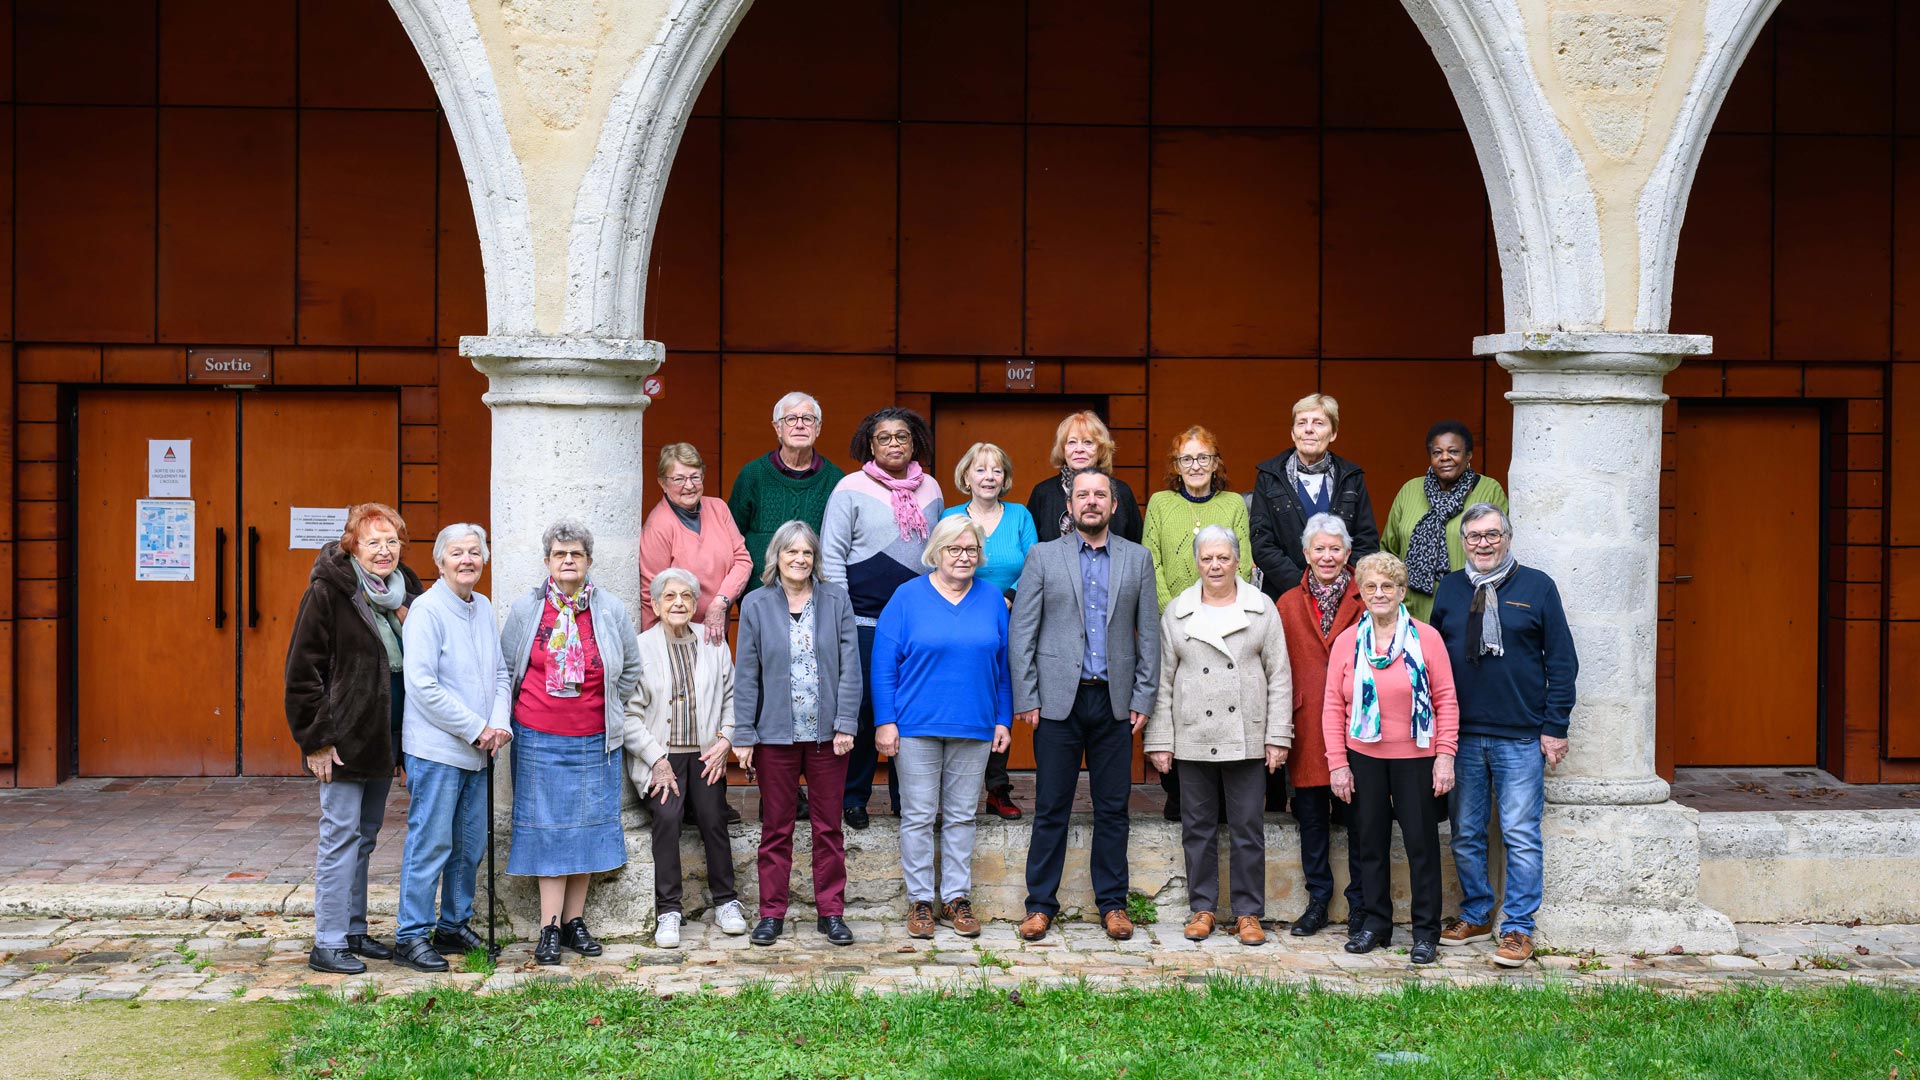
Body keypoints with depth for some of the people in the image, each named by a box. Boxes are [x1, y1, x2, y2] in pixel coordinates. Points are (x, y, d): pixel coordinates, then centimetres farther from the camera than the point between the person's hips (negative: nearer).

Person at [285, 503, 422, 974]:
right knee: (341, 835, -4)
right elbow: (302, 668, -12)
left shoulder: (406, 591, 9)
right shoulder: (329, 590, -11)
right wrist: (315, 738, -15)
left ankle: (354, 931, 24)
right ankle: (328, 944, 1)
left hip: (384, 738, 7)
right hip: (344, 738, -7)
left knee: (364, 837, 15)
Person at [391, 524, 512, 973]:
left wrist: (500, 724, -1)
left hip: (477, 751, 8)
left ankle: (455, 926, 26)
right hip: (436, 748, -8)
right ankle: (411, 938, 4)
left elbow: (500, 672, 17)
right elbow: (423, 686, -17)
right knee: (430, 845, -4)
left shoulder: (483, 608, 12)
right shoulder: (427, 610, -11)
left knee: (470, 845, 14)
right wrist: (476, 728, -14)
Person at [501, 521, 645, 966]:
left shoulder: (610, 610, 2)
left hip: (594, 741, 1)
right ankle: (550, 928, 3)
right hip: (539, 740, -1)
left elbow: (631, 667, 15)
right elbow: (505, 669, 10)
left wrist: (608, 709, 11)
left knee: (588, 828, 6)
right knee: (547, 828, 0)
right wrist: (521, 716, 7)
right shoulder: (525, 610, 1)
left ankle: (575, 921, 16)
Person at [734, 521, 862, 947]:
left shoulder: (836, 601, 2)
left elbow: (850, 667, 0)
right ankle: (771, 914, 16)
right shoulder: (757, 605, 1)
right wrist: (743, 735, -3)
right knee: (776, 828, 8)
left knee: (828, 827, 8)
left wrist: (845, 724, -7)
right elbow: (746, 675, 1)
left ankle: (831, 911, 17)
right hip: (775, 733, 0)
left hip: (827, 734, 0)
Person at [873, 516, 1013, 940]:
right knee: (918, 816, 2)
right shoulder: (908, 598, -2)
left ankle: (957, 897, 17)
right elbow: (884, 664, -3)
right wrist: (885, 722, -8)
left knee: (962, 816, 9)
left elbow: (1004, 665, 11)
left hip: (973, 728, 2)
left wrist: (1003, 720, 6)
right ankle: (920, 900, 11)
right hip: (916, 726, -2)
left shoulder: (992, 600, 7)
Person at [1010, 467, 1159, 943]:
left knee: (1113, 809, 6)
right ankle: (1040, 904, 10)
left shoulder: (1138, 559, 9)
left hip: (1114, 702, 1)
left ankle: (1113, 903, 15)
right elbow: (1021, 632, 2)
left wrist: (1143, 699, 1)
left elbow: (1149, 634, 8)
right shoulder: (1043, 556, 5)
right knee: (1051, 809, 2)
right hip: (1059, 701, -1)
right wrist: (1025, 699, -5)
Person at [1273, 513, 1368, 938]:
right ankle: (1318, 901, 18)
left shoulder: (1366, 602, 3)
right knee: (1311, 816, 7)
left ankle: (1360, 905, 11)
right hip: (1308, 723, 2)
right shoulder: (1288, 604, 10)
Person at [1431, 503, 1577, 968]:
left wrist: (1554, 727, -3)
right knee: (1466, 834, 9)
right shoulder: (1449, 589, 10)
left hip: (1521, 738, -3)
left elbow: (1562, 662, 2)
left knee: (1521, 836, -2)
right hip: (1462, 735, 3)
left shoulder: (1537, 587, 2)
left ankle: (1518, 929, 5)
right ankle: (1475, 916, 23)